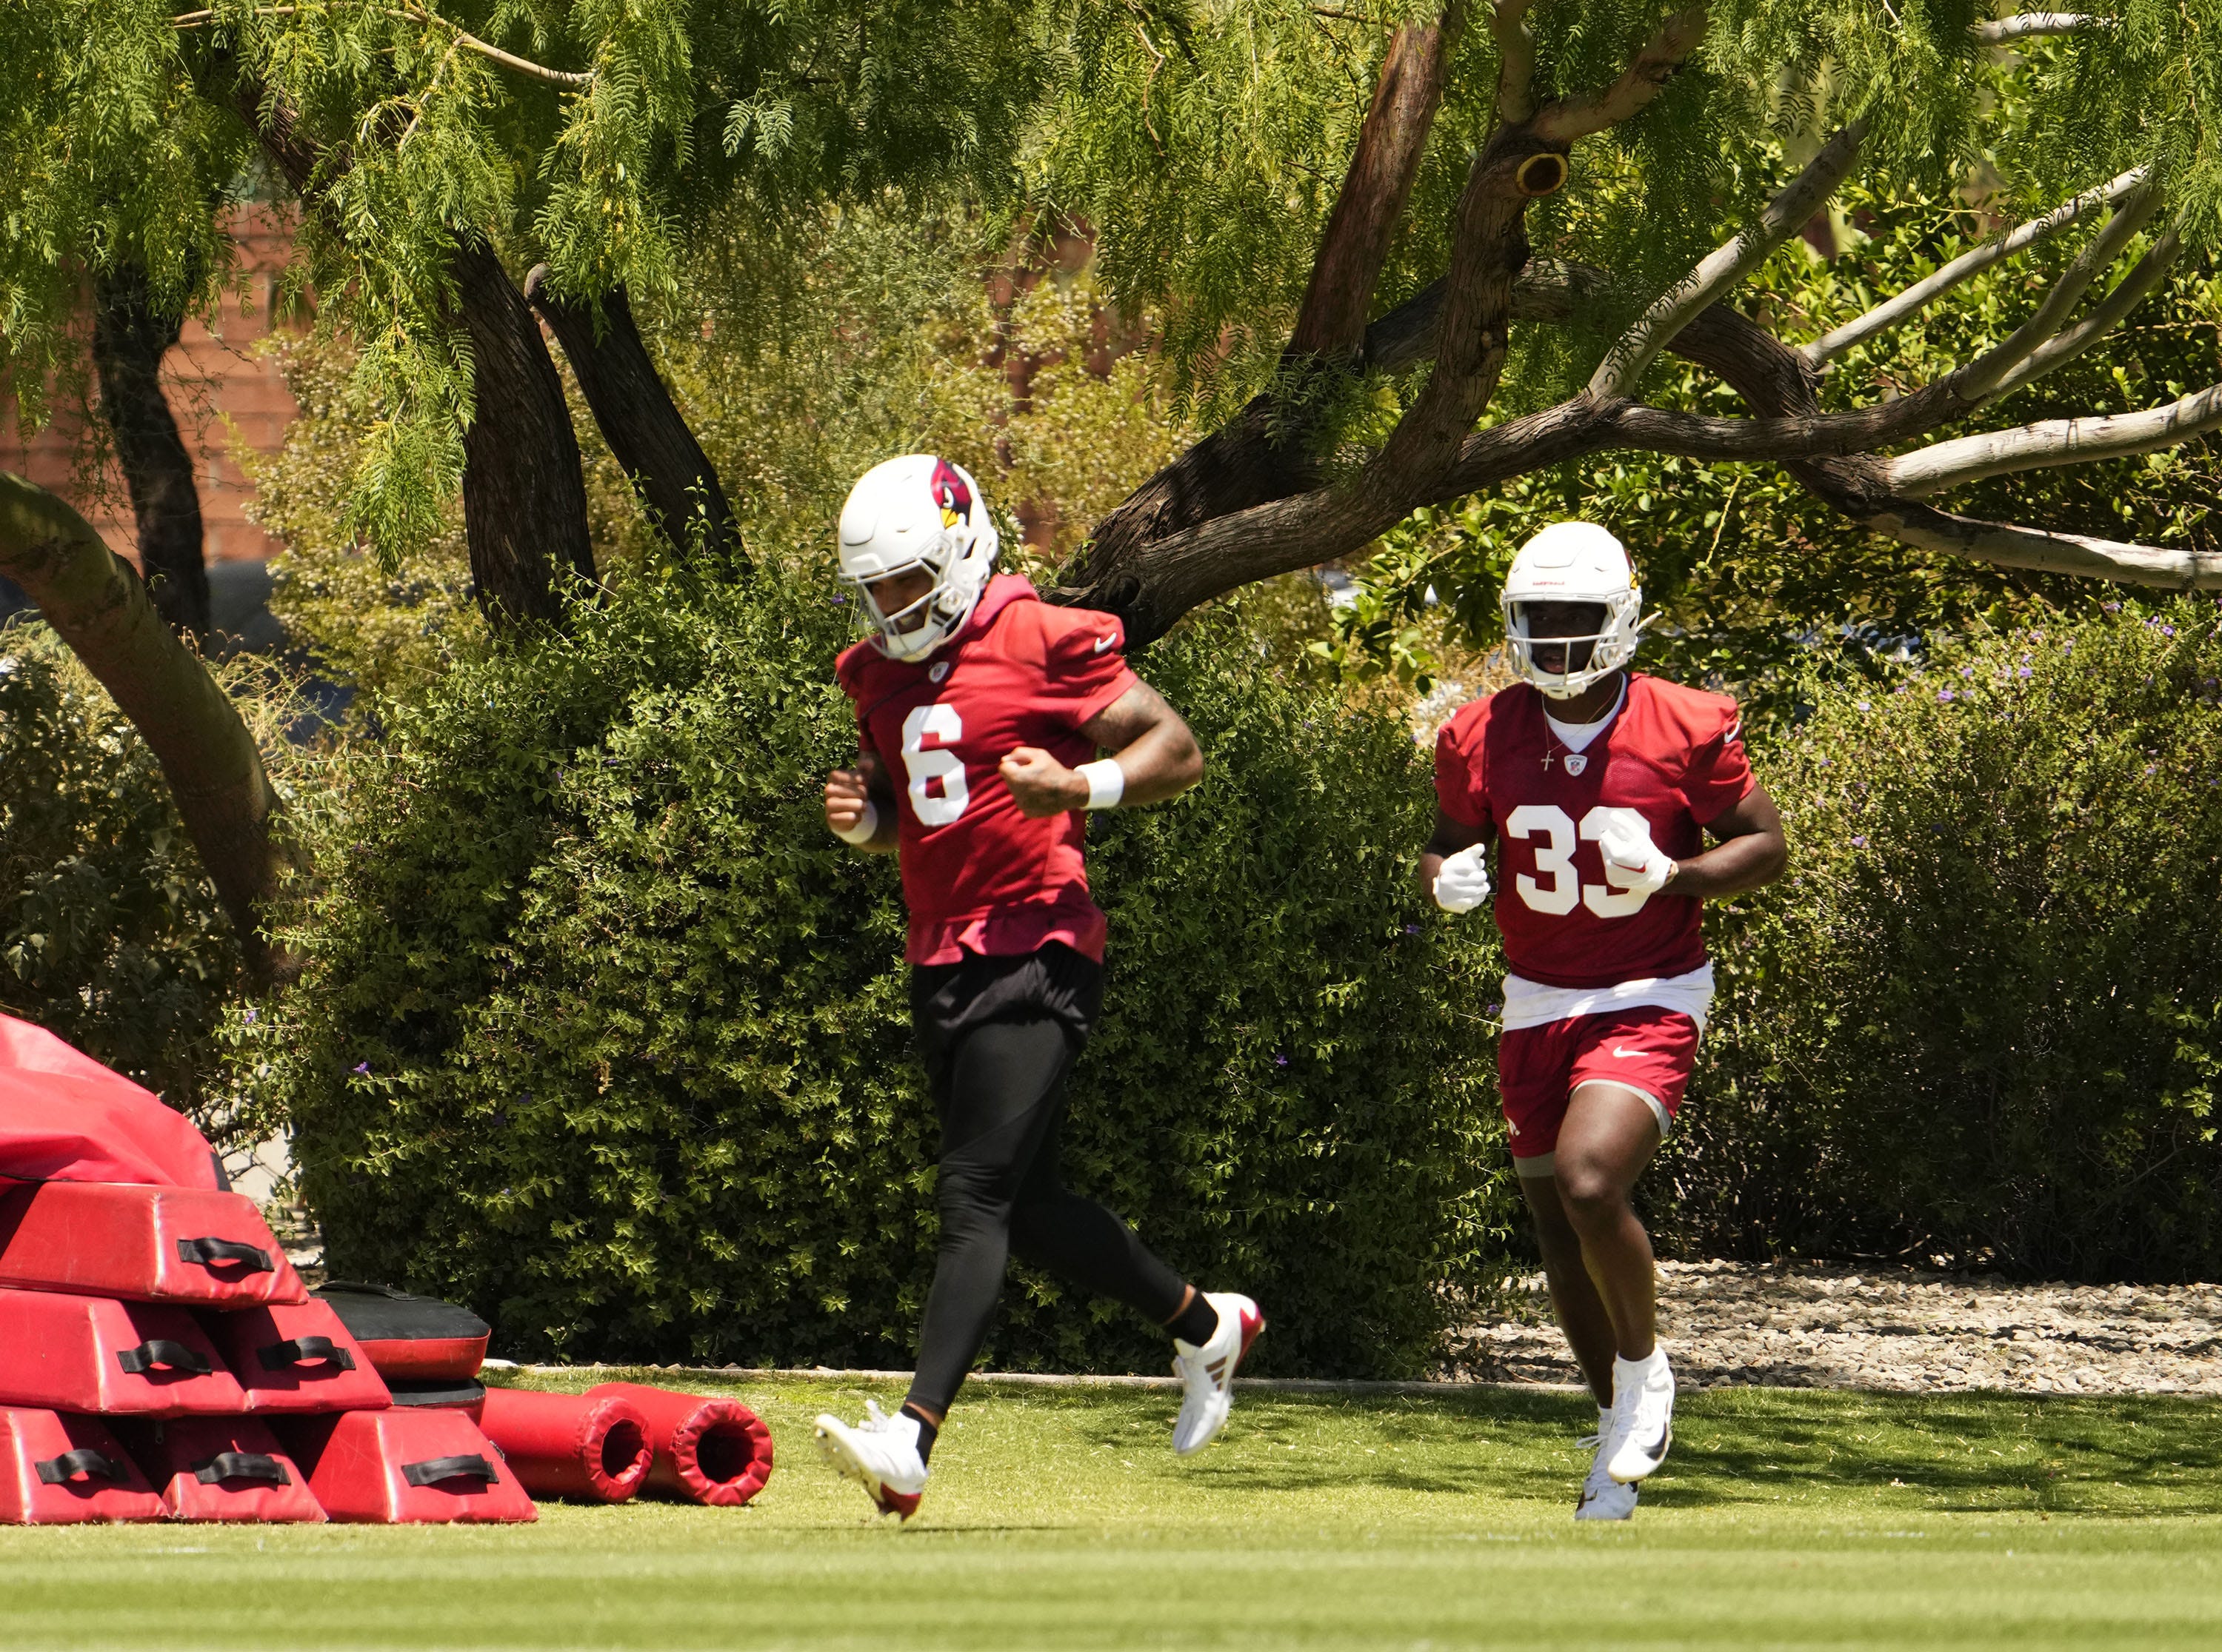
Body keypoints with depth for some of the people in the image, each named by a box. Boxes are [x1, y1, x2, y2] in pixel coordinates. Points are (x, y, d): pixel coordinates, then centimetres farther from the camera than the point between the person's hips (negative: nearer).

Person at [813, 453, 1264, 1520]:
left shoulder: (1042, 643, -8)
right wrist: (861, 820, 3)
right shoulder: (884, 677, 14)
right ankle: (1204, 1324, 35)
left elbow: (1177, 752, -6)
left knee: (976, 1196, -16)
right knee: (1031, 1208, 14)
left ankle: (912, 1438, -26)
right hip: (941, 960, 8)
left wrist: (1082, 785, -22)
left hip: (1034, 950, -8)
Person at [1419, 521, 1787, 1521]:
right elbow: (1448, 847, 12)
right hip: (1539, 1006, 5)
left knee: (1589, 1185, -24)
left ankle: (1644, 1367, 3)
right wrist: (1448, 879, -13)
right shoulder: (1485, 738, -2)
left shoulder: (1684, 733, -11)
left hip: (1648, 1004, -5)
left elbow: (1766, 846, -3)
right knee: (1558, 1225, 8)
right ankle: (1618, 1424, 28)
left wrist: (1668, 874, -20)